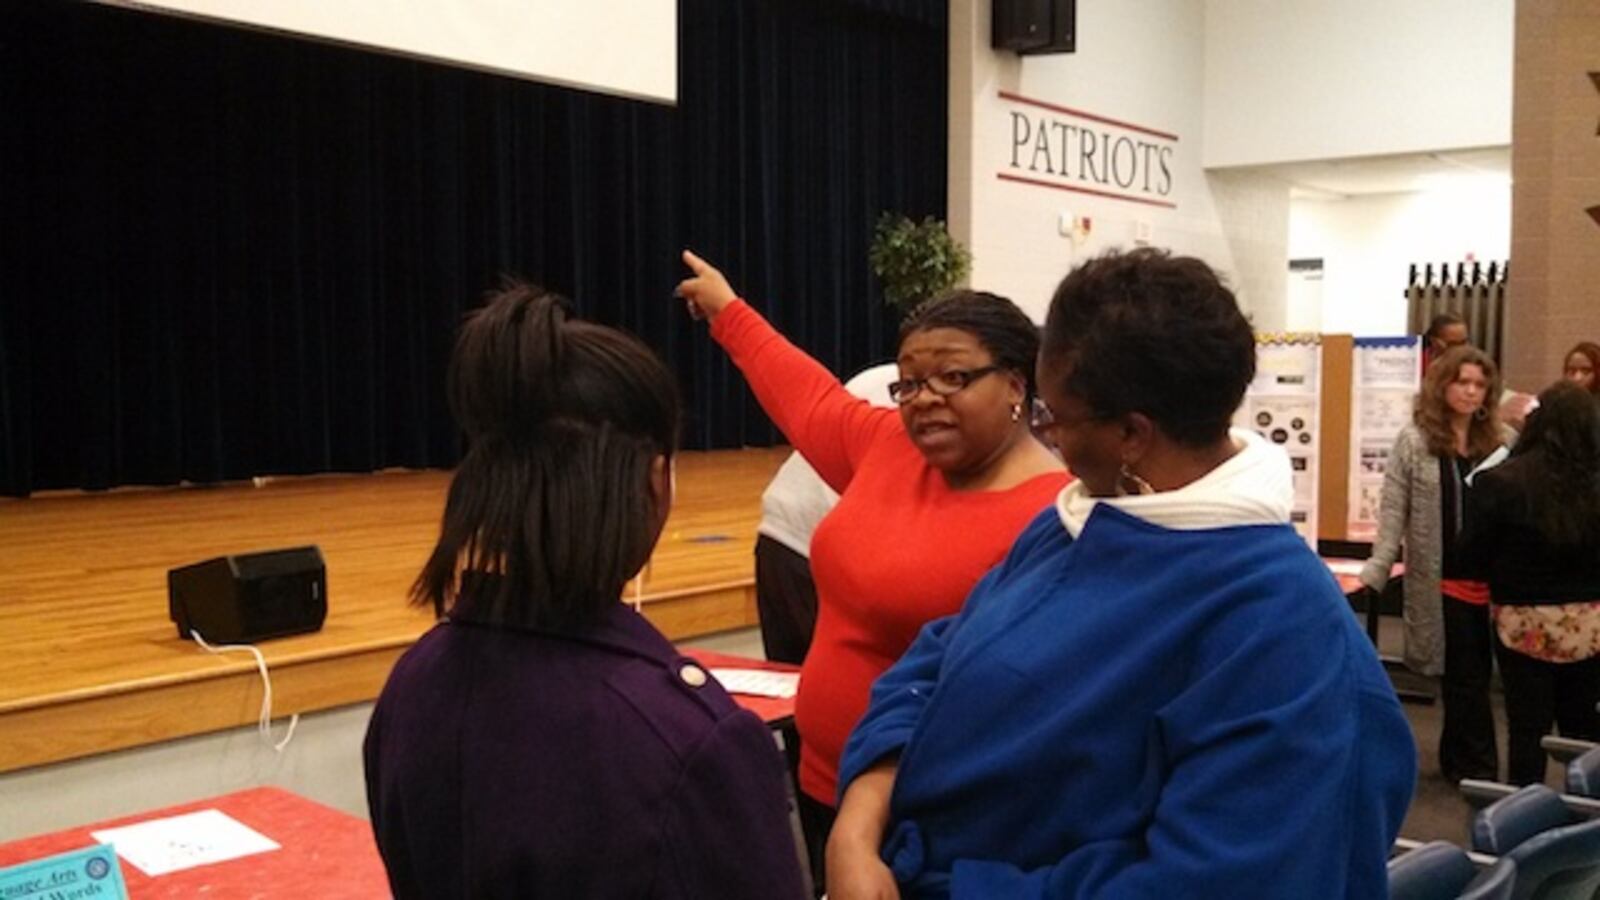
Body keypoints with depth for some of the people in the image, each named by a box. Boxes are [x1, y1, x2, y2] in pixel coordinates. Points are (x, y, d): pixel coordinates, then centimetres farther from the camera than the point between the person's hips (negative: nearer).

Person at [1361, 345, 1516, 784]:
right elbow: (1393, 513, -5)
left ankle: (1457, 757, 29)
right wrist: (1376, 571, -12)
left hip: (1493, 577, 3)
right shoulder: (1415, 441, -3)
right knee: (1466, 675, 4)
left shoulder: (1505, 440, 5)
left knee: (1468, 674, 13)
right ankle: (1479, 768, 15)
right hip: (1445, 579, -3)